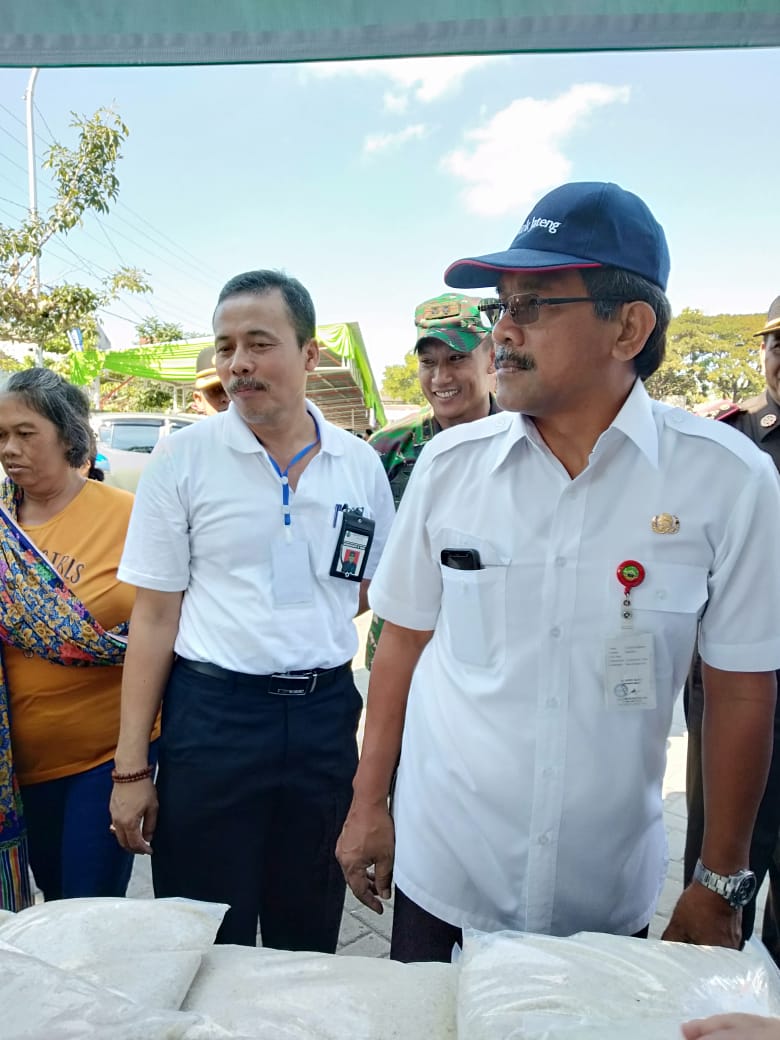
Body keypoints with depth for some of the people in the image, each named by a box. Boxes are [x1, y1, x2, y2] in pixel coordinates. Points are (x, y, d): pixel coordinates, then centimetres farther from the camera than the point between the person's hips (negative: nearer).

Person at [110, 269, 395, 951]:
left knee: (309, 940, 19)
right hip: (211, 714, -2)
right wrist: (132, 767, -5)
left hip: (326, 712, 3)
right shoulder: (181, 459, -4)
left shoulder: (360, 464, 2)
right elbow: (155, 615, -3)